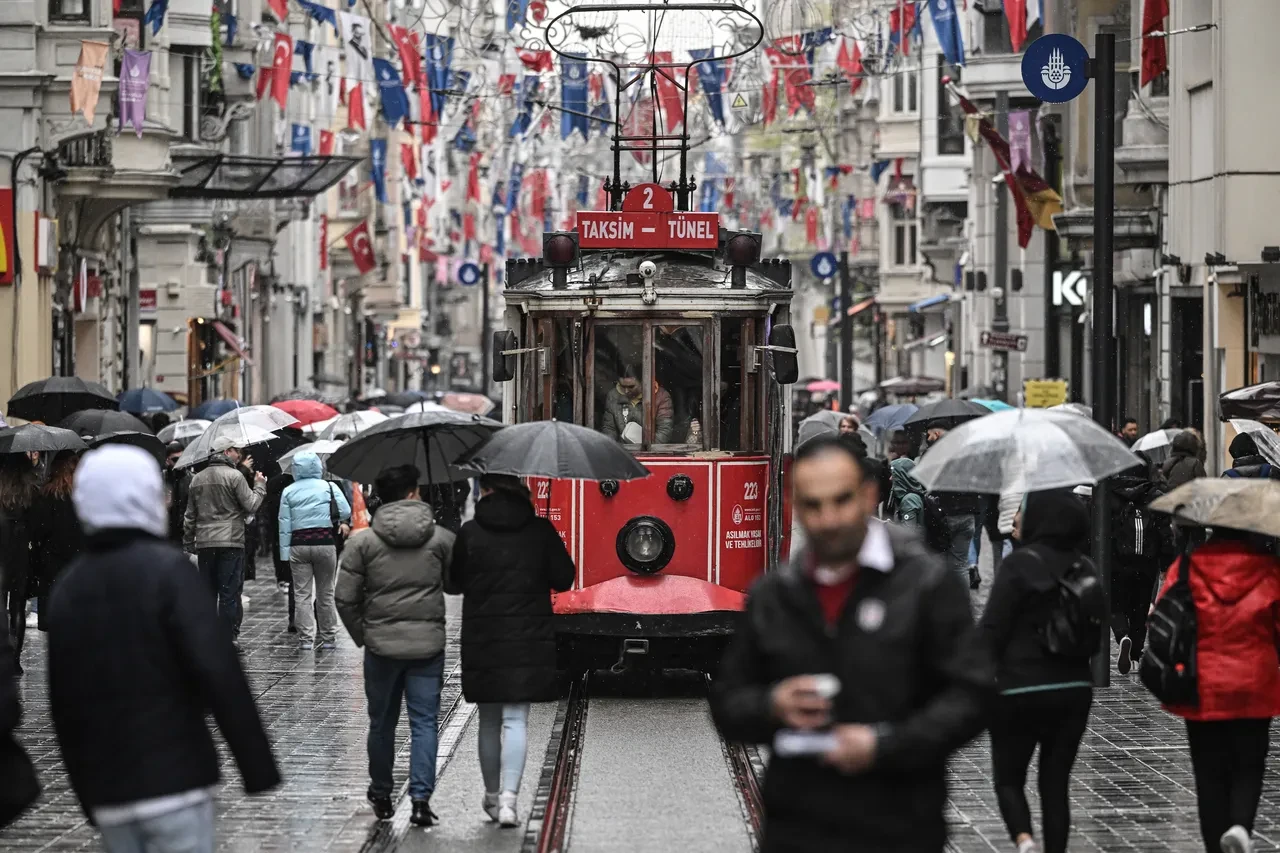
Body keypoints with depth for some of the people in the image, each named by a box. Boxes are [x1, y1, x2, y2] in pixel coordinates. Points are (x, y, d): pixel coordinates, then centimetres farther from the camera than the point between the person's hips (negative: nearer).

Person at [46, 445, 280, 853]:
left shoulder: (66, 590, 10)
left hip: (109, 793, 6)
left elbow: (64, 707, 13)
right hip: (175, 779, -6)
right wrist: (259, 770, -13)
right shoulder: (166, 569, -7)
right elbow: (219, 673, -15)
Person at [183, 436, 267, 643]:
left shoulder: (197, 479, 12)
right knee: (229, 593, -3)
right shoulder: (235, 476, -7)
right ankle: (228, 638, -5)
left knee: (207, 592, 9)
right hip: (230, 542, -5)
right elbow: (251, 505, -8)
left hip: (204, 543, 5)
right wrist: (260, 485, 9)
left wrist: (188, 544, 20)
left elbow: (190, 515, 15)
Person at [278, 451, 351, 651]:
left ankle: (306, 638, -4)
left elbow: (284, 524, 3)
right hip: (325, 542, -1)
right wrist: (344, 522, 17)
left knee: (302, 594, 2)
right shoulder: (329, 487, 1)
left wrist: (285, 552, 4)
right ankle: (328, 637, 11)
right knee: (325, 593, 8)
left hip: (298, 545, 1)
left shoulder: (288, 492, 5)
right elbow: (346, 512, -6)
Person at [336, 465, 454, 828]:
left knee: (381, 722, 14)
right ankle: (421, 798, -6)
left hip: (381, 644, 0)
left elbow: (345, 597, -4)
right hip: (428, 644, 0)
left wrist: (361, 635, 8)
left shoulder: (363, 541, -4)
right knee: (424, 722, 3)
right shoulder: (441, 538, -3)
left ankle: (381, 797, 25)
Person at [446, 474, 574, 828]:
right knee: (516, 719, -1)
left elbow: (454, 583, 3)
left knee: (489, 720, 15)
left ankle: (492, 795, 25)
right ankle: (508, 798, -15)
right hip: (529, 639, 0)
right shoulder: (540, 530, -3)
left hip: (482, 639, 0)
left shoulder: (470, 532, -4)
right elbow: (564, 578, 0)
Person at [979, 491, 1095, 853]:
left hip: (1019, 688, -5)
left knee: (1008, 777, 7)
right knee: (1055, 782, 12)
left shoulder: (1019, 564, -13)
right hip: (1075, 688, 5)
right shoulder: (1082, 567, 6)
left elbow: (991, 630, -14)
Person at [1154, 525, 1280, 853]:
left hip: (1202, 690, 0)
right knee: (1248, 767, 10)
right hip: (1254, 689, 0)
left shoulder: (1187, 567, -3)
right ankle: (1240, 825, -15)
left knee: (1209, 775, 9)